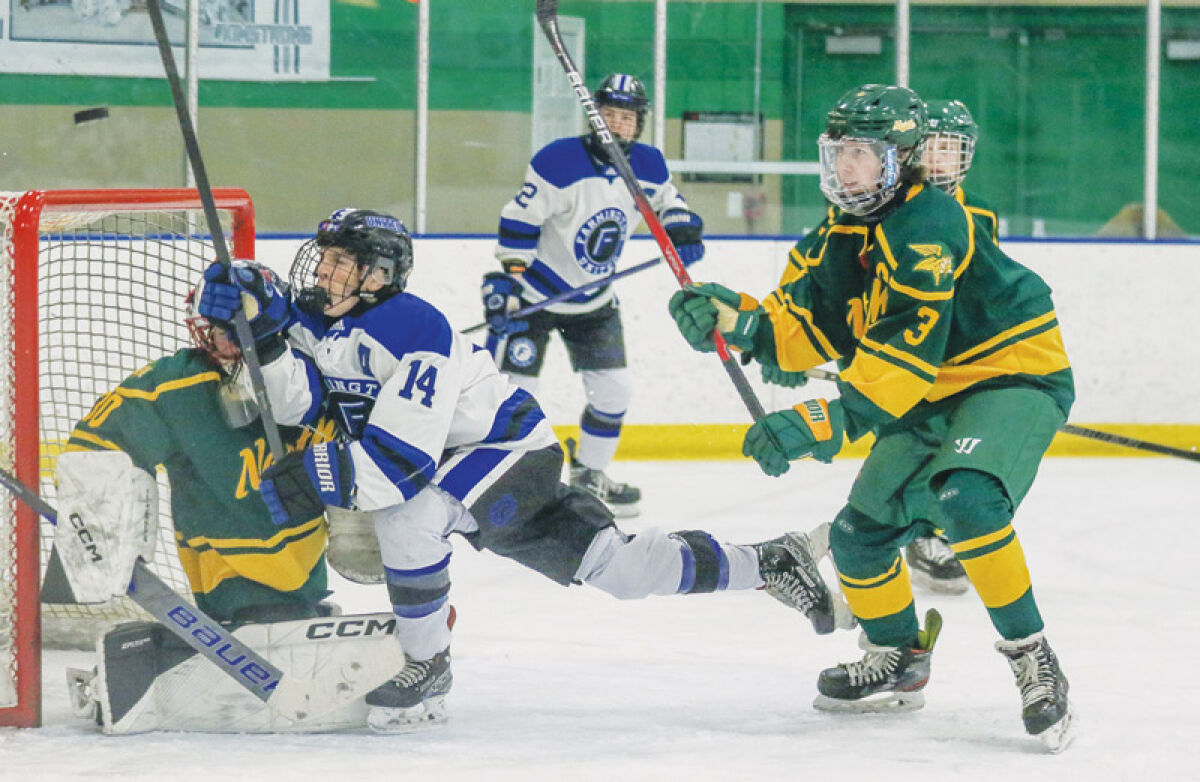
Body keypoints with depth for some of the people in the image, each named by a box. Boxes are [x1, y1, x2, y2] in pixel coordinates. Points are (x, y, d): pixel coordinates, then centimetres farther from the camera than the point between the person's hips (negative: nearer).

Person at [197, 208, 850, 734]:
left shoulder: (413, 331, -29)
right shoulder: (313, 320, -3)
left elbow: (403, 460, -36)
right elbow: (292, 403, -18)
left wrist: (319, 478, -45)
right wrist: (262, 333, -31)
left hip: (508, 451, -8)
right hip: (452, 474, 8)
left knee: (406, 517, -32)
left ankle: (428, 665, -13)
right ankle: (766, 564, 17)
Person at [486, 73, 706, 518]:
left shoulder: (648, 166, -6)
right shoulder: (557, 163, -24)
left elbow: (666, 200, 16)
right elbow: (518, 226, -21)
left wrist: (683, 231, -5)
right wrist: (506, 288, -25)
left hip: (594, 299, 6)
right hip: (535, 292, -6)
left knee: (614, 390, 5)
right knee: (514, 387, -10)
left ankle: (589, 474, 24)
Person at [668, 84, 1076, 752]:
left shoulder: (926, 222, -24)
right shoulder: (851, 234, 6)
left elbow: (911, 344, -34)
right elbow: (813, 331, 7)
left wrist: (824, 421, -40)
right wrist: (733, 317, -11)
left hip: (1014, 377, -9)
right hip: (930, 399, 9)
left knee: (963, 497, -35)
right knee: (862, 532, 6)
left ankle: (1032, 659, -24)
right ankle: (900, 661, 30)